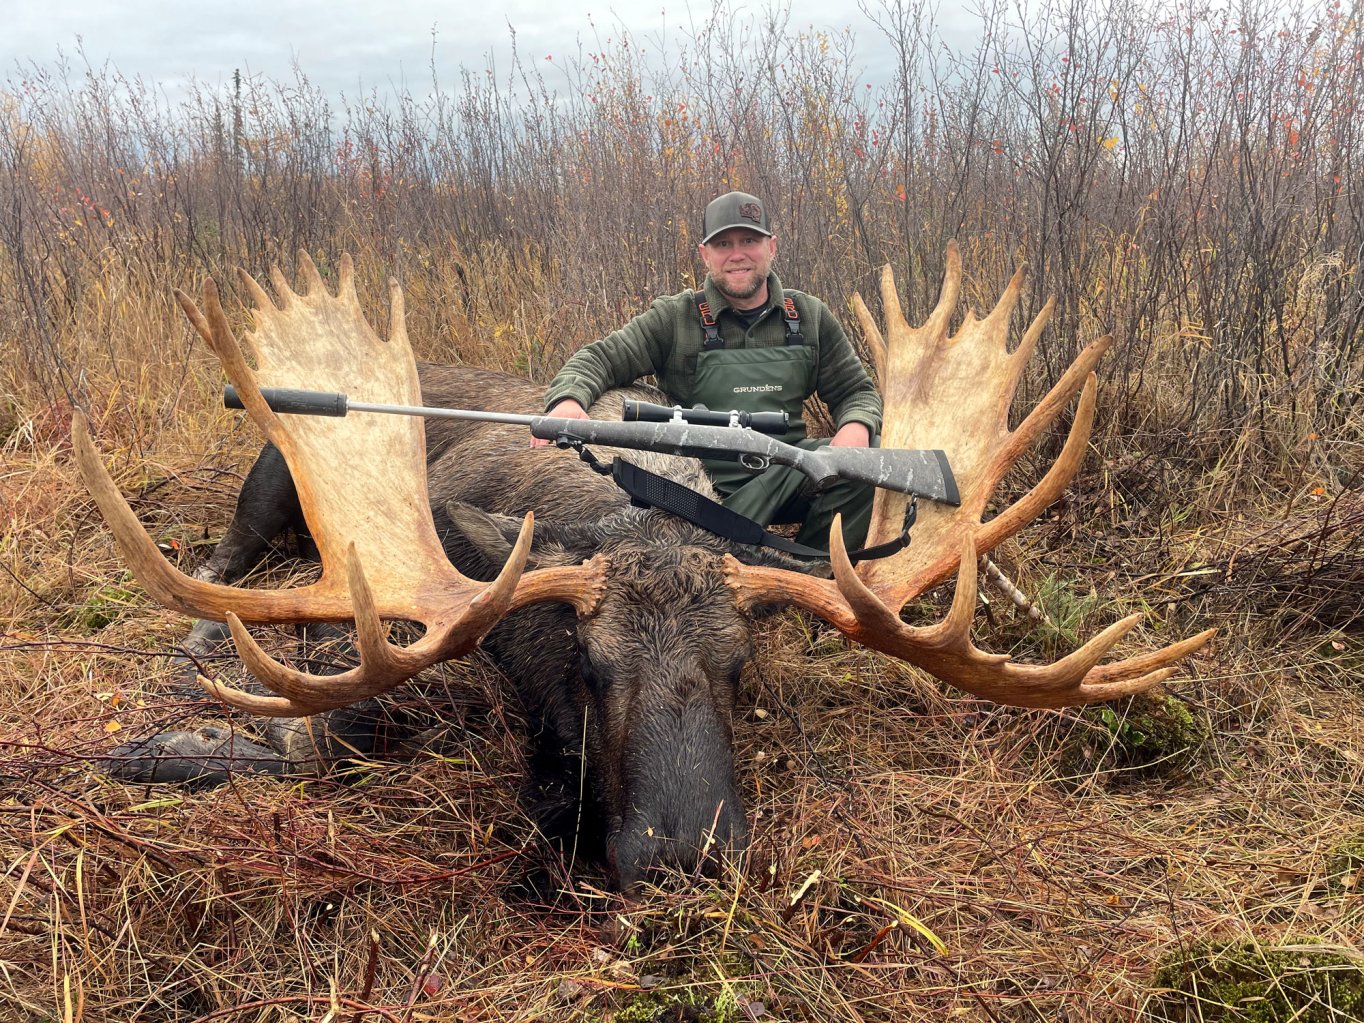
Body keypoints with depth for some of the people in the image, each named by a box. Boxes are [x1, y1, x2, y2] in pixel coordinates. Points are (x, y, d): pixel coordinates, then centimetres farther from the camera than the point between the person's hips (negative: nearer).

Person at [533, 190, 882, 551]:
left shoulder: (810, 317, 10)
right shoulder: (674, 319, 2)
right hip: (711, 488, -4)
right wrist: (568, 399, -27)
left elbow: (857, 391, 14)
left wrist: (856, 426, -11)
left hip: (791, 472, 4)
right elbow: (600, 358, -3)